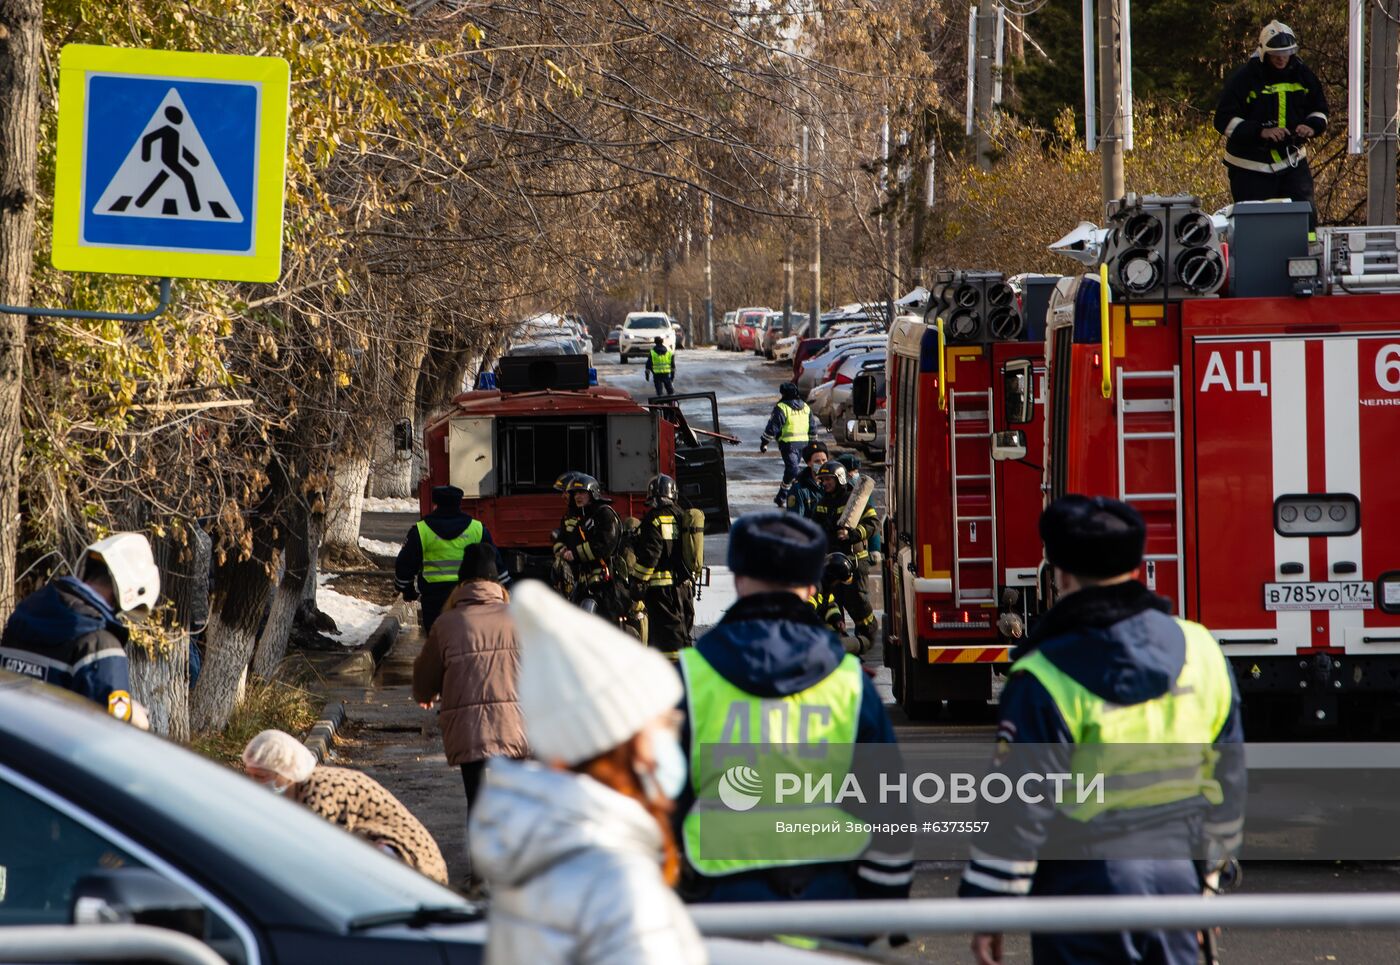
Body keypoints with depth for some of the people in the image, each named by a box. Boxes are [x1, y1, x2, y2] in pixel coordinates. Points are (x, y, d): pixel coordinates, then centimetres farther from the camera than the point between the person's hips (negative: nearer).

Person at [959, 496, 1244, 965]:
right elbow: (1228, 785, 9)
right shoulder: (1200, 652, 1)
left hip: (1086, 883, -5)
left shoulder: (1046, 680, -16)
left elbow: (1018, 812, -15)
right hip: (1176, 875, 5)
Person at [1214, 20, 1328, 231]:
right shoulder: (1244, 78, -12)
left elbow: (1319, 109, 14)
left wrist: (1312, 126, -10)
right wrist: (1261, 131, -26)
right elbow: (1224, 120, -14)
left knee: (1306, 218, -4)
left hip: (1292, 161, 3)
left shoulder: (1302, 75, 2)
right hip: (1251, 168, -3)